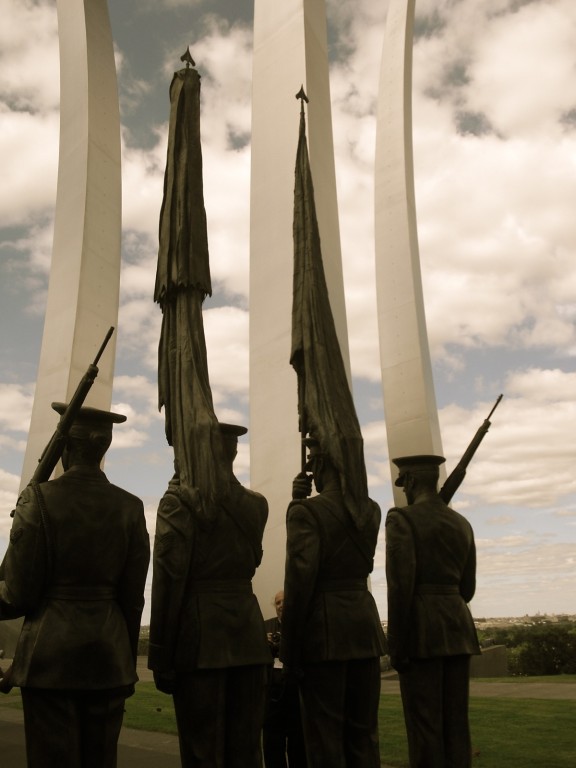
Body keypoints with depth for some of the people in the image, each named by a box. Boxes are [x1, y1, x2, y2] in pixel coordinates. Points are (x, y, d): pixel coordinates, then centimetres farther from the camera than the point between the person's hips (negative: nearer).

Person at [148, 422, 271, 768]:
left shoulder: (181, 499, -8)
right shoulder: (257, 504, 8)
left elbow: (169, 579, -13)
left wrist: (161, 655, -7)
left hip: (200, 636, -5)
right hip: (250, 634, 5)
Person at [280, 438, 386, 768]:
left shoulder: (306, 511, -12)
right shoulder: (372, 510, 8)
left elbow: (299, 583, -18)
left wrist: (289, 650, -10)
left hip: (324, 629, -6)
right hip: (365, 625, 6)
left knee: (325, 737, 3)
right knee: (364, 734, 14)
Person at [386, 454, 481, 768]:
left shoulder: (401, 518, -9)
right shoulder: (462, 524, 13)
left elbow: (400, 585, -17)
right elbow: (467, 588, 16)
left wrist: (396, 645, -13)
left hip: (421, 631, -7)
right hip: (458, 628, 7)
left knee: (424, 725, -1)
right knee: (455, 722, 11)